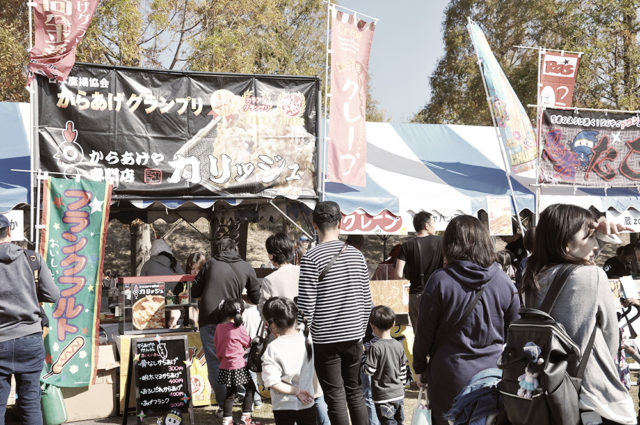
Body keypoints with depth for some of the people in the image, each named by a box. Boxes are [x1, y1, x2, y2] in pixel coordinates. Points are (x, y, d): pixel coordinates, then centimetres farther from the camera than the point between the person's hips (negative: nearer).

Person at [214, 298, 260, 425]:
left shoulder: (219, 327, 3)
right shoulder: (238, 328, -15)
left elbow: (216, 342, 13)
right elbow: (248, 343, -3)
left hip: (225, 366, 6)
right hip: (237, 365, -6)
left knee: (230, 392, 16)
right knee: (250, 387, 9)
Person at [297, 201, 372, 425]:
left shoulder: (311, 258, -11)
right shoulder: (356, 254, 4)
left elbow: (306, 306, -13)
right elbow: (366, 300, 9)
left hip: (326, 339, -5)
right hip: (354, 337, 5)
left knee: (336, 397, 3)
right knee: (355, 392, 15)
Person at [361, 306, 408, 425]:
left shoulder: (375, 347, -16)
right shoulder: (399, 345, 3)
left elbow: (369, 370, -16)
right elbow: (403, 371, 9)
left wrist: (362, 364, 3)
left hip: (384, 397, -6)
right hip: (399, 395, 6)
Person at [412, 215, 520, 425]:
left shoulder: (440, 281, -13)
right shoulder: (503, 281, -5)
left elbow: (425, 331, -7)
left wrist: (419, 367, 7)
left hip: (450, 377, -2)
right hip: (493, 373, 3)